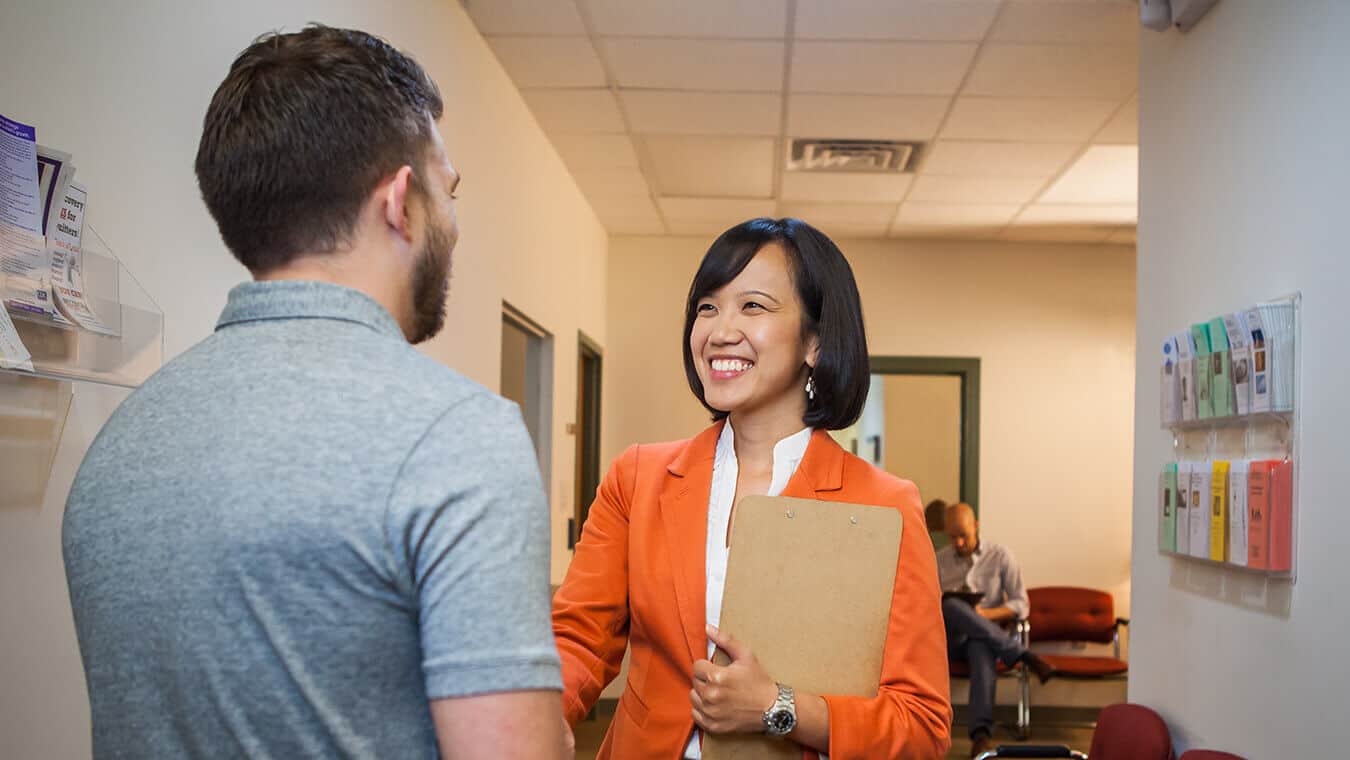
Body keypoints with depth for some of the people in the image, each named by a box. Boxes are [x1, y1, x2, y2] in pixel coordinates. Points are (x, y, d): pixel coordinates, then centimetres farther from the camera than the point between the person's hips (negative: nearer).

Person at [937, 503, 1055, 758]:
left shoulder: (1000, 556, 8)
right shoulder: (938, 560, 13)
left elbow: (1021, 605, 3)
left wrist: (984, 615, -15)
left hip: (984, 635, -1)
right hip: (949, 638, 1)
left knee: (981, 648, -41)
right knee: (950, 606, -35)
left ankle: (982, 733, -55)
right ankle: (1024, 655, -33)